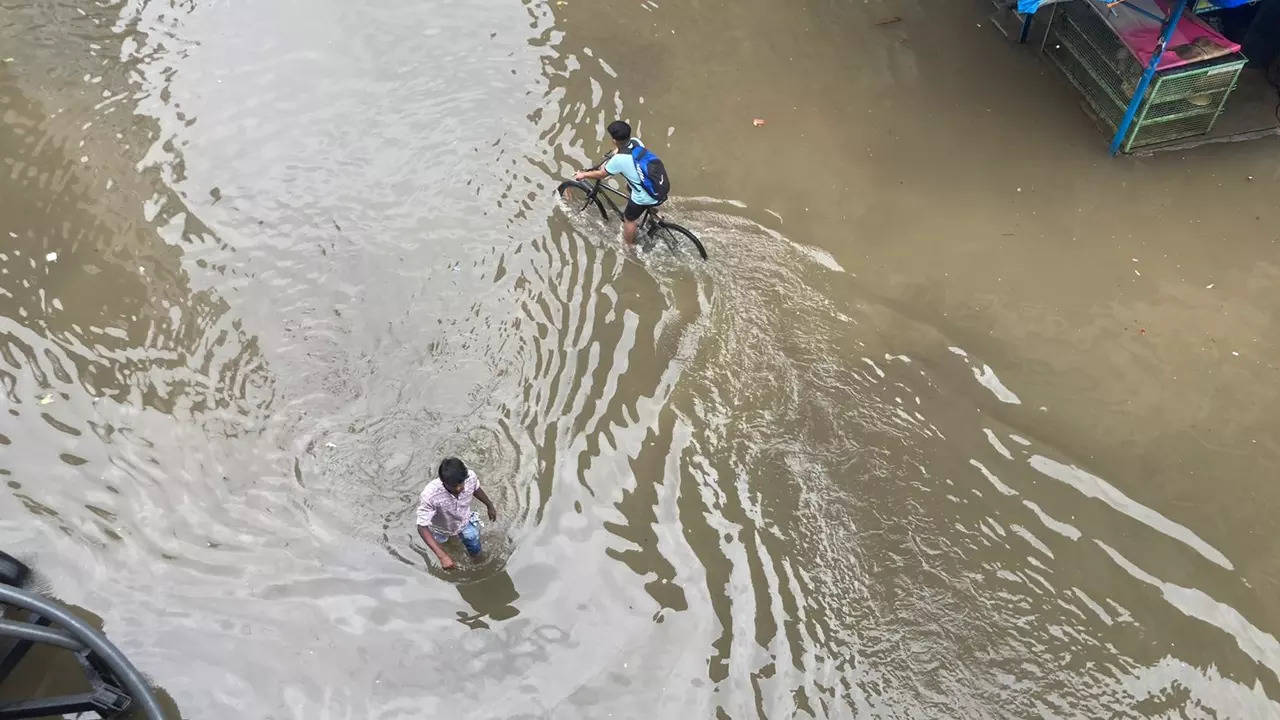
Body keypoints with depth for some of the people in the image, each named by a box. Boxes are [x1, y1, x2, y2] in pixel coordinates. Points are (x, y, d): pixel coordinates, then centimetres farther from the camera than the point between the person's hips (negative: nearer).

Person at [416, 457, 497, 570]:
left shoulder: (470, 477, -35)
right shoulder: (429, 495, -47)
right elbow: (422, 527, -38)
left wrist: (490, 505, 7)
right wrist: (442, 556, -47)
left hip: (465, 522, 2)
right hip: (441, 528, -2)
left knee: (475, 552, 23)